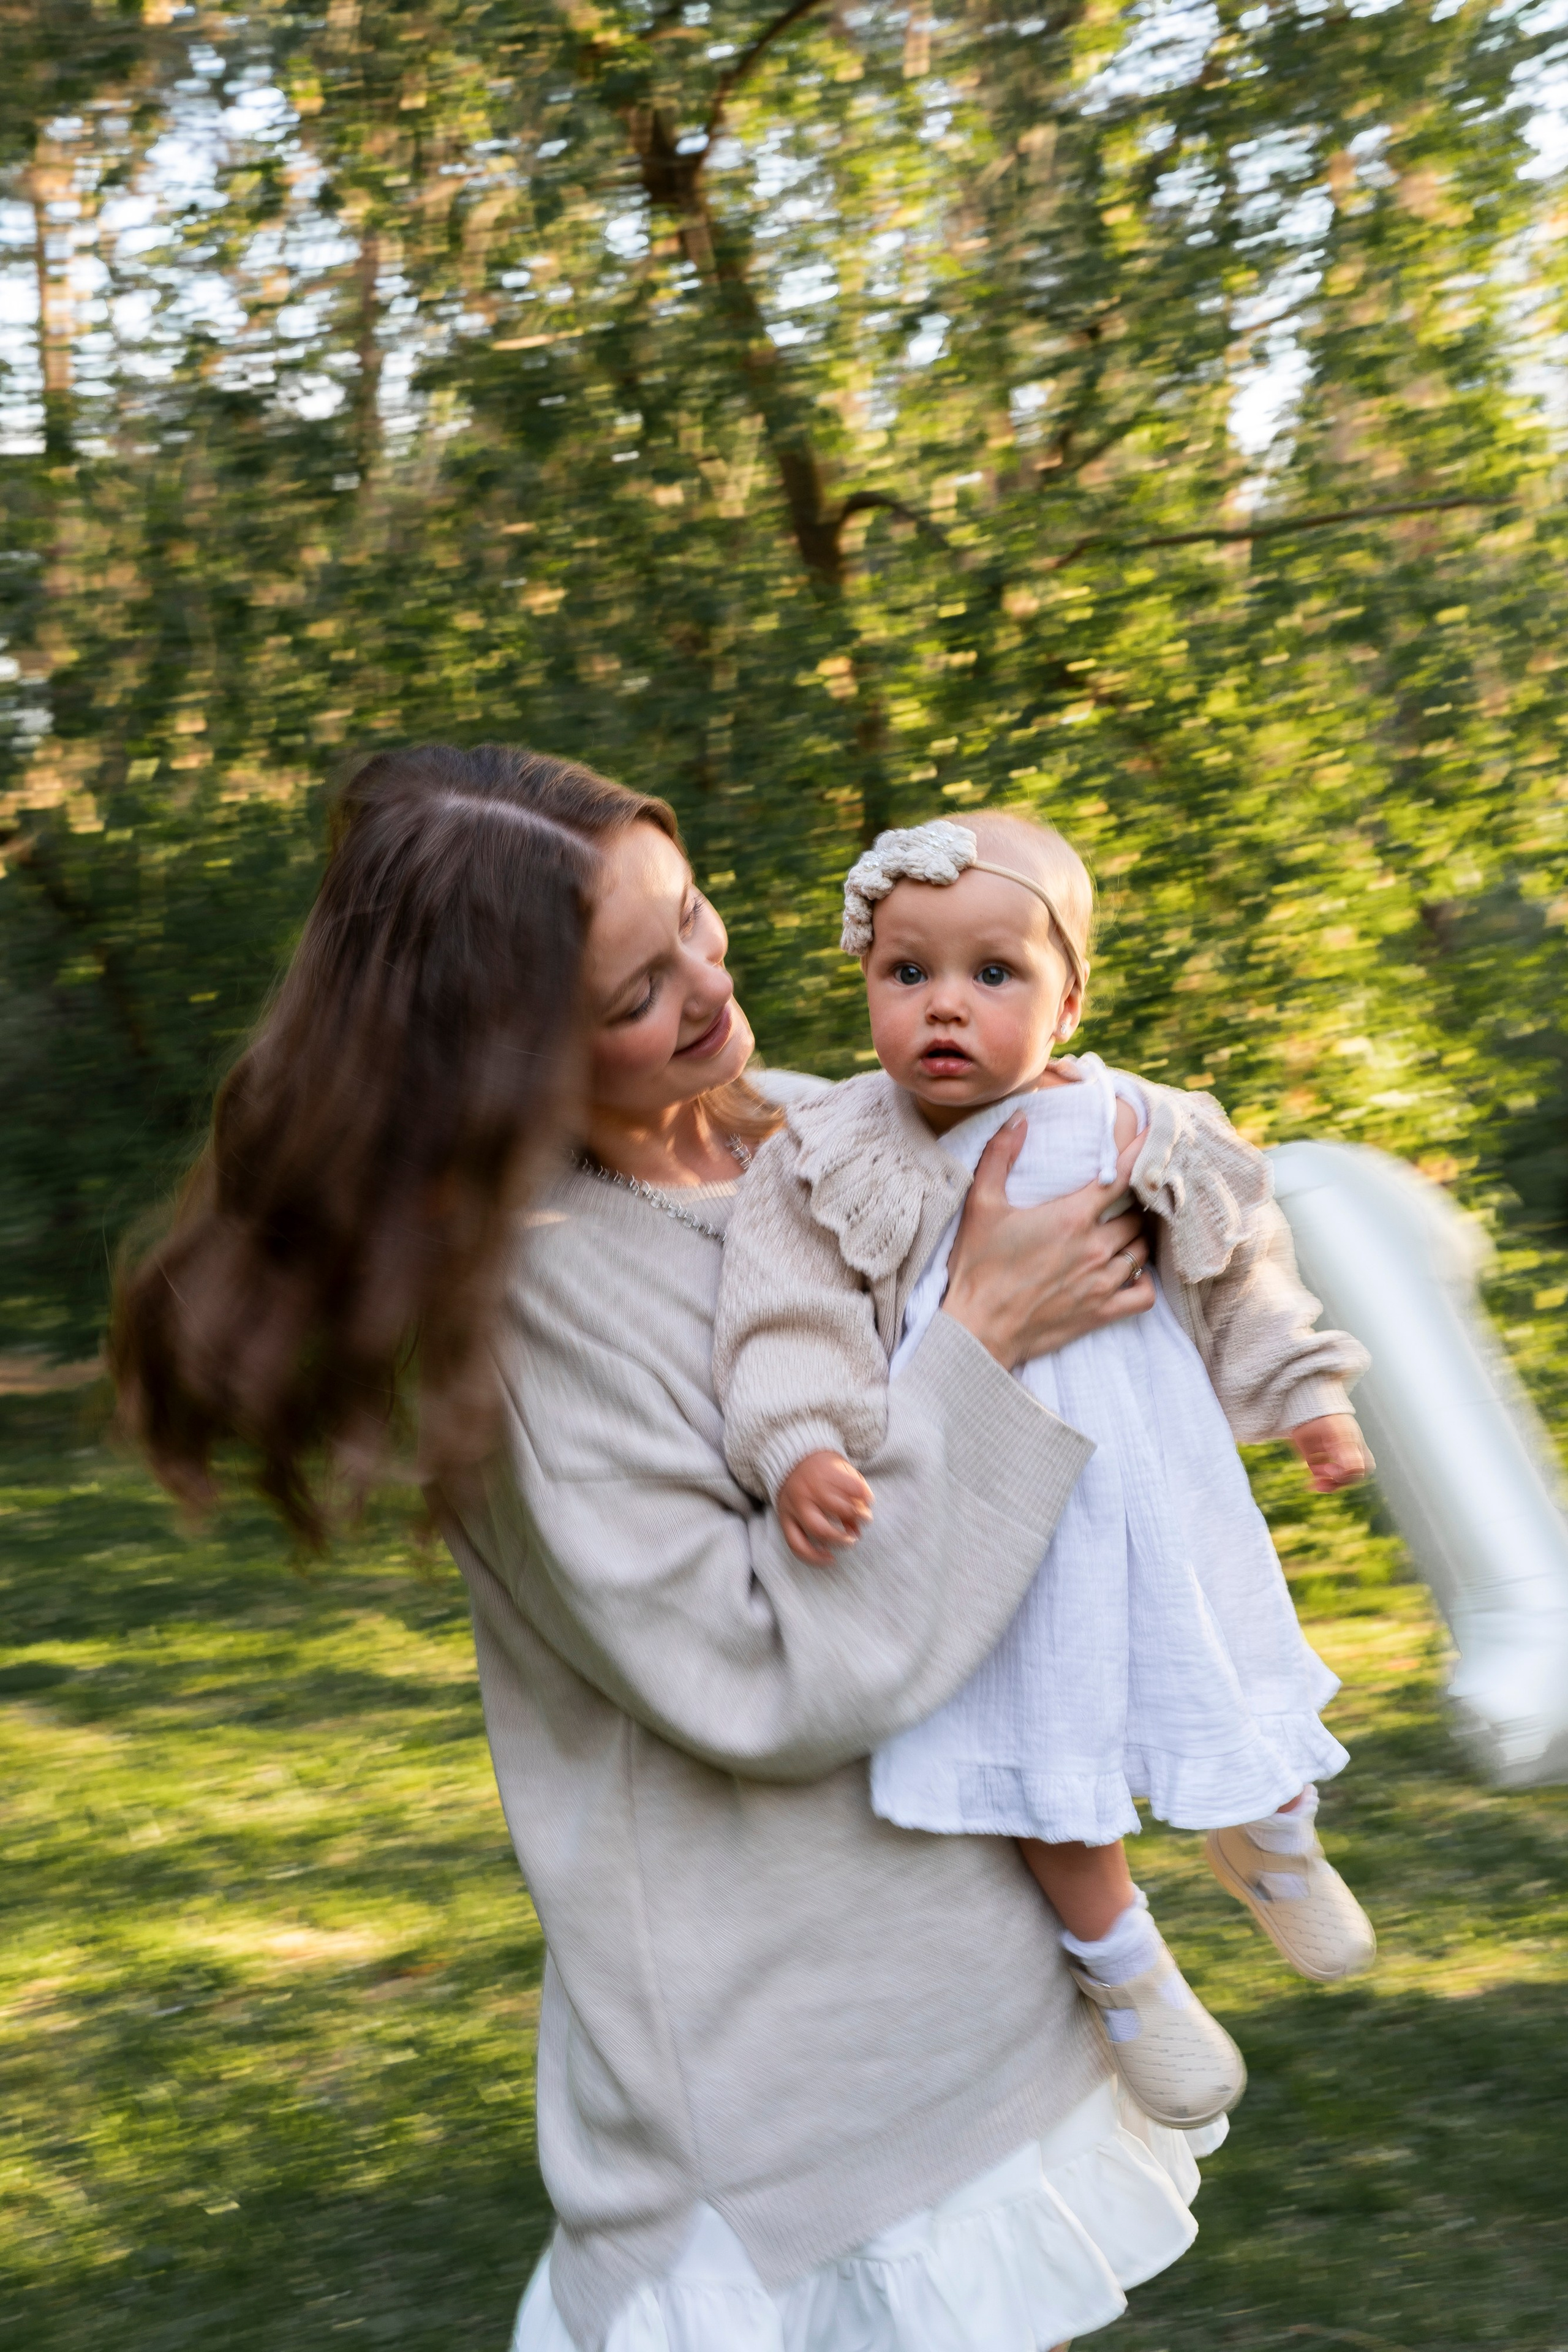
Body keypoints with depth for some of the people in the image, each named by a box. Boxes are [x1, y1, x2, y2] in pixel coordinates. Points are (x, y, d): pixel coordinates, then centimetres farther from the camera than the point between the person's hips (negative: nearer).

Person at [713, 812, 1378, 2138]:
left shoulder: (1150, 1137, -3)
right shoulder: (833, 1169, -10)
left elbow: (1245, 1280, 10)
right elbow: (791, 1326, -13)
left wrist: (1309, 1394, 8)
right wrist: (801, 1449, -28)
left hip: (1160, 1497, 3)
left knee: (1235, 1690, 17)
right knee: (1044, 1745, 2)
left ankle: (1270, 1834, 51)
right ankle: (1120, 1962, 26)